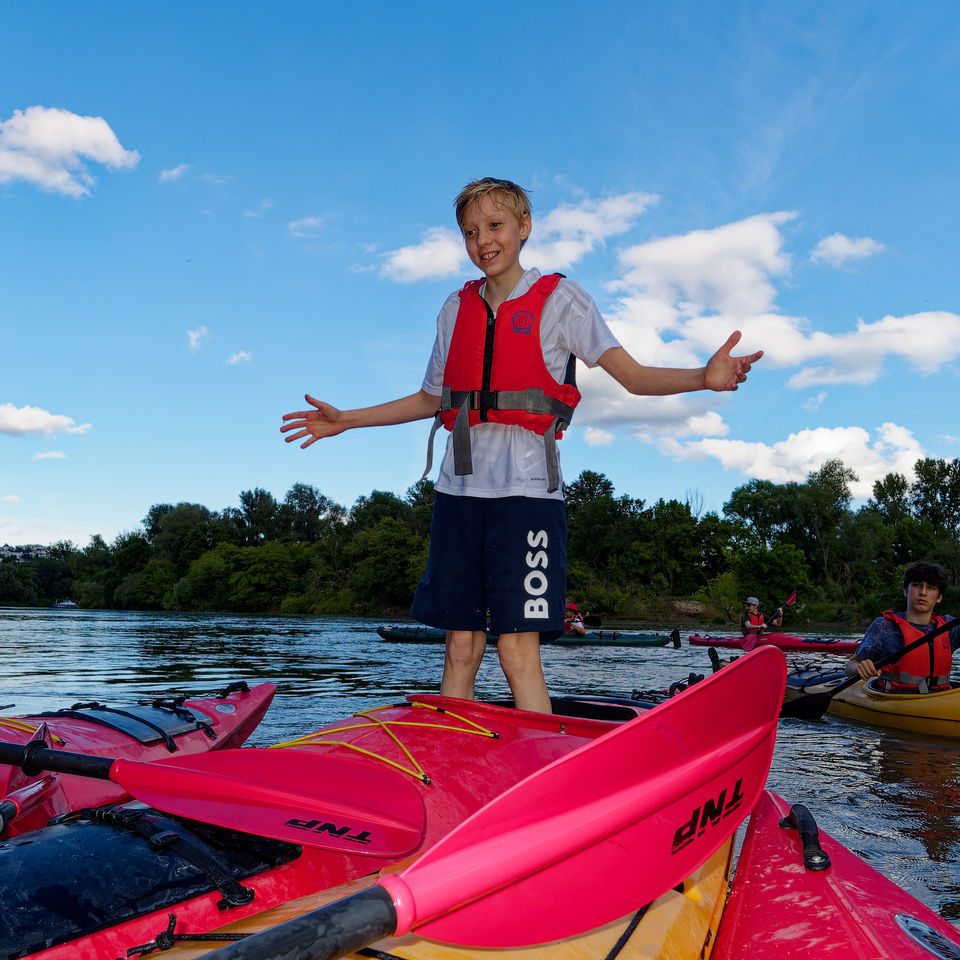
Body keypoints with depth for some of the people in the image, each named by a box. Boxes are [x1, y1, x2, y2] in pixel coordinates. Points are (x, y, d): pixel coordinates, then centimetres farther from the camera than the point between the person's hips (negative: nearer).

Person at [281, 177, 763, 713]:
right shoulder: (457, 309, 16)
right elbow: (430, 400, 26)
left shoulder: (560, 299, 4)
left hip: (525, 488, -4)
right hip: (460, 488, 4)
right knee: (460, 646, 7)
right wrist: (344, 421, 25)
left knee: (519, 649, -9)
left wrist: (703, 377, -24)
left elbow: (634, 375, -5)